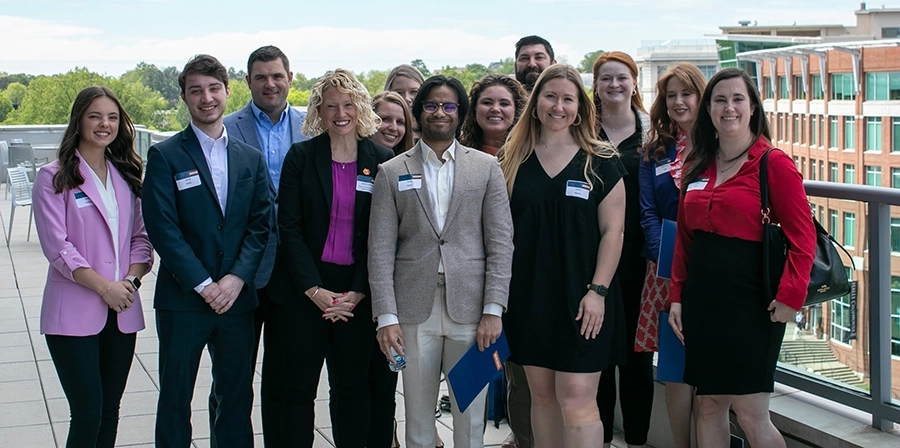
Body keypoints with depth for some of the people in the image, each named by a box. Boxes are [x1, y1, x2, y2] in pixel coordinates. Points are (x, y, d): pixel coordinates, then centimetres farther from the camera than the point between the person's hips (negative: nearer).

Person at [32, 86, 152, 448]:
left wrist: (131, 280, -8)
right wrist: (104, 286, -15)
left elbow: (141, 237, 10)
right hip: (74, 313, -5)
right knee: (87, 414, -6)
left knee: (109, 412, 10)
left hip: (122, 312, 5)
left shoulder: (126, 176, 12)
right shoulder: (53, 178, -3)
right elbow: (57, 247, -10)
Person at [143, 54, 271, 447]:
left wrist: (237, 277, -10)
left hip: (237, 296, 3)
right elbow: (163, 228, -10)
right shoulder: (165, 156, -2)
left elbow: (260, 224, 5)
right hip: (182, 298, -3)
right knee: (175, 398, 6)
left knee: (236, 395, 11)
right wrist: (204, 285, -14)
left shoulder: (251, 158, 10)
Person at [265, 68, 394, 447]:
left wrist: (357, 293, -7)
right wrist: (315, 290, -12)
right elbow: (289, 228, -3)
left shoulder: (381, 160, 4)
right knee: (298, 388, 3)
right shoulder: (301, 156, 1)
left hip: (357, 294, 1)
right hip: (303, 291, -1)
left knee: (352, 387, 8)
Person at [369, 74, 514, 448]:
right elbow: (380, 249, 1)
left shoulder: (486, 167, 6)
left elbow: (501, 242, 2)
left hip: (470, 306, 0)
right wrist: (386, 316, -7)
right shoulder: (392, 172, 6)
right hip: (415, 309, 0)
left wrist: (493, 310, -6)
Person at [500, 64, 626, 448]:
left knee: (576, 399, -7)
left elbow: (613, 230, -3)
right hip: (528, 295, 3)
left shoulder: (601, 163, 0)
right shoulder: (513, 161, 7)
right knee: (541, 395, 10)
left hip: (580, 298, -3)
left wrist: (598, 291, -11)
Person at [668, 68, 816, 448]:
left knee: (750, 414, -4)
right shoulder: (697, 167, 11)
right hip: (702, 299, 6)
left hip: (751, 302, -6)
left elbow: (802, 238, -11)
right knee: (709, 403, 11)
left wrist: (791, 296, -18)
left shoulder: (774, 163, -8)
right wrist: (677, 296, 8)